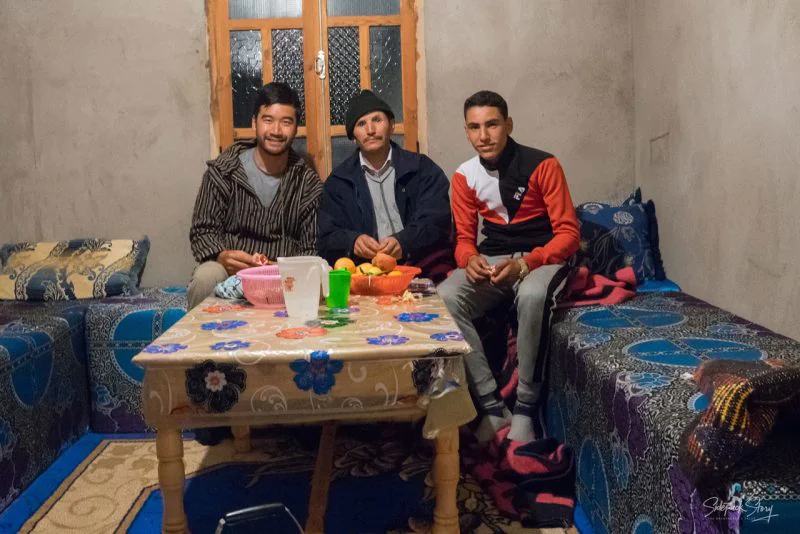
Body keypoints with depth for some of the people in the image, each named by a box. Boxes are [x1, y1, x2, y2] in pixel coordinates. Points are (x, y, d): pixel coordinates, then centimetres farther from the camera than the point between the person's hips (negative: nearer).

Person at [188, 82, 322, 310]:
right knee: (206, 278, -33)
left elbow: (312, 247, 2)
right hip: (230, 268, 0)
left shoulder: (309, 182, 4)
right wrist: (222, 256, -24)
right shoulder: (222, 171, 1)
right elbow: (203, 231, 0)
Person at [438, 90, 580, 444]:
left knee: (531, 294, -40)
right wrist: (470, 260, -18)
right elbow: (464, 238, 7)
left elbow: (568, 233, -10)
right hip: (492, 260, 4)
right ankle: (492, 406, -21)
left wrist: (525, 264, -26)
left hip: (541, 259, -3)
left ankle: (525, 407, -22)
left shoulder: (543, 165, -9)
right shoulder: (464, 176, 2)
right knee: (444, 297, -27)